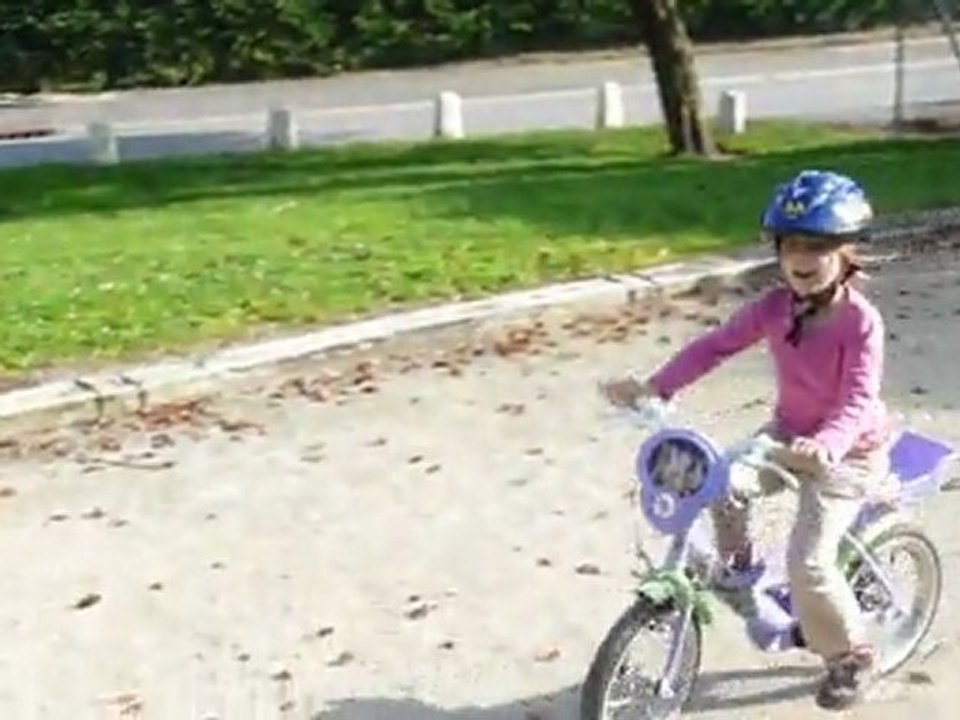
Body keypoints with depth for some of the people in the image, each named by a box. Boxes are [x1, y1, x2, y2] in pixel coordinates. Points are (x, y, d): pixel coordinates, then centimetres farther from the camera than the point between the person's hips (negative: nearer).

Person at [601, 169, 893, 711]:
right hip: (789, 432, 6)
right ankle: (739, 563, 19)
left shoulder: (861, 321, -27)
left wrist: (825, 446, -54)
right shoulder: (776, 305, -10)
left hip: (849, 452, -6)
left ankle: (851, 654, 12)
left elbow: (857, 401, -35)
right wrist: (654, 388, -21)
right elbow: (716, 346, -11)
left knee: (808, 560, -14)